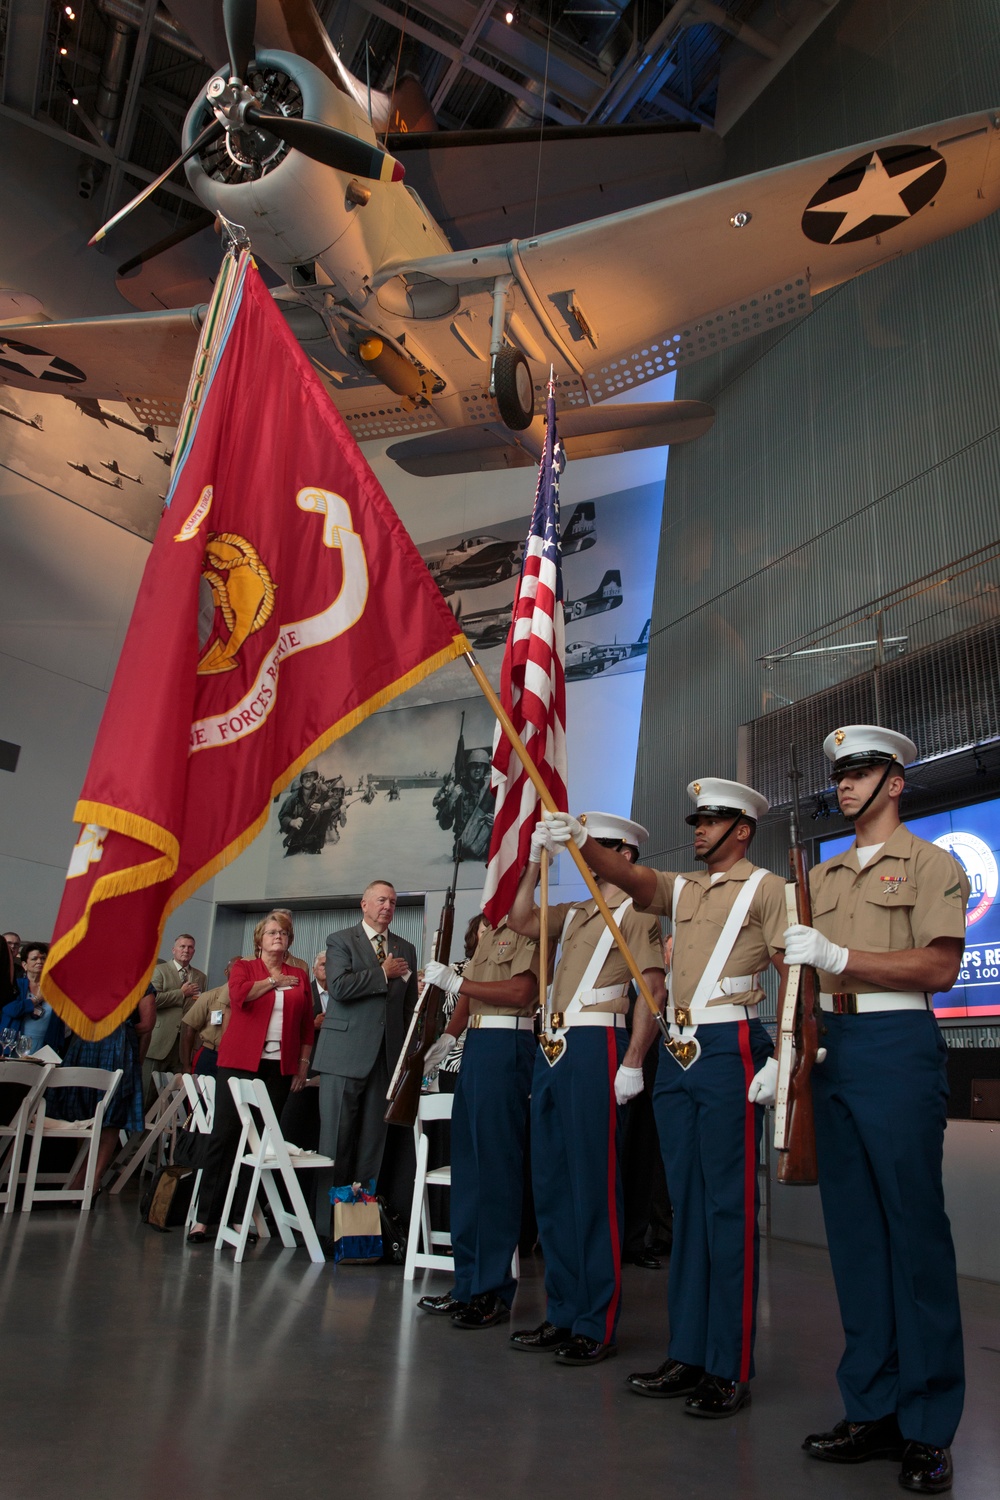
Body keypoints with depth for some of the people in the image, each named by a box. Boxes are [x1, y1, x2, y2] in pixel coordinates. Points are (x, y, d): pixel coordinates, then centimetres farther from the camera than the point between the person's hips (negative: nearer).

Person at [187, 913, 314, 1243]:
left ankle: (241, 1216, 10)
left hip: (280, 1067, 2)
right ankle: (204, 1216, 4)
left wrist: (303, 1064, 4)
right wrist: (273, 981, -5)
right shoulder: (243, 967, 7)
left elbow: (307, 1025, 10)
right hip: (240, 1061, -2)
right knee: (226, 1135, -3)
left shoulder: (298, 977, 11)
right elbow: (239, 995, -14)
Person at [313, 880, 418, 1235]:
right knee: (336, 1141, 0)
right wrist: (383, 973, -8)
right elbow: (339, 986, -15)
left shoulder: (406, 949, 15)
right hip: (344, 1055, -4)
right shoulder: (340, 941, 3)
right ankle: (327, 1226, 7)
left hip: (387, 1056, 4)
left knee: (373, 1143, 5)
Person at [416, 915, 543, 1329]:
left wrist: (455, 982, -15)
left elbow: (521, 991, -19)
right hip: (476, 1045, 9)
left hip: (507, 1045, -9)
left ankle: (495, 1292, 5)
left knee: (496, 1163, -5)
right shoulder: (489, 933, 21)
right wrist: (446, 1039, 12)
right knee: (467, 1159, 11)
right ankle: (469, 1286, 21)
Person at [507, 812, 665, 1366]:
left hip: (595, 1045, -8)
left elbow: (654, 992, -8)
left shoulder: (636, 914, -2)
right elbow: (520, 920, 14)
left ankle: (597, 1326, 8)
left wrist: (632, 1062, -14)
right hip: (552, 1048, 8)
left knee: (594, 1184, -3)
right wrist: (537, 859, 9)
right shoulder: (573, 914, 20)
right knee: (550, 1182, 11)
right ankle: (562, 1314, 23)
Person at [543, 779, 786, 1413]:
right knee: (686, 1204, 11)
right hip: (676, 1053, 6)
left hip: (731, 1049, -6)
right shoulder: (682, 890, 16)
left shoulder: (765, 888, 0)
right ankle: (688, 1354, 21)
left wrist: (781, 1062, -13)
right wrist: (579, 840, -19)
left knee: (729, 1207, -2)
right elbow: (627, 874, 0)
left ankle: (731, 1369, 8)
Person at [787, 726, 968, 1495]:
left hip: (898, 1046, -6)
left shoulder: (930, 863, -1)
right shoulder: (822, 876, 17)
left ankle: (929, 1428, 10)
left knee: (914, 1229, -1)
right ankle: (873, 1409, 20)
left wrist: (838, 955, -17)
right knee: (853, 1227, 9)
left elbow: (941, 967, -12)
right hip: (832, 1048, 6)